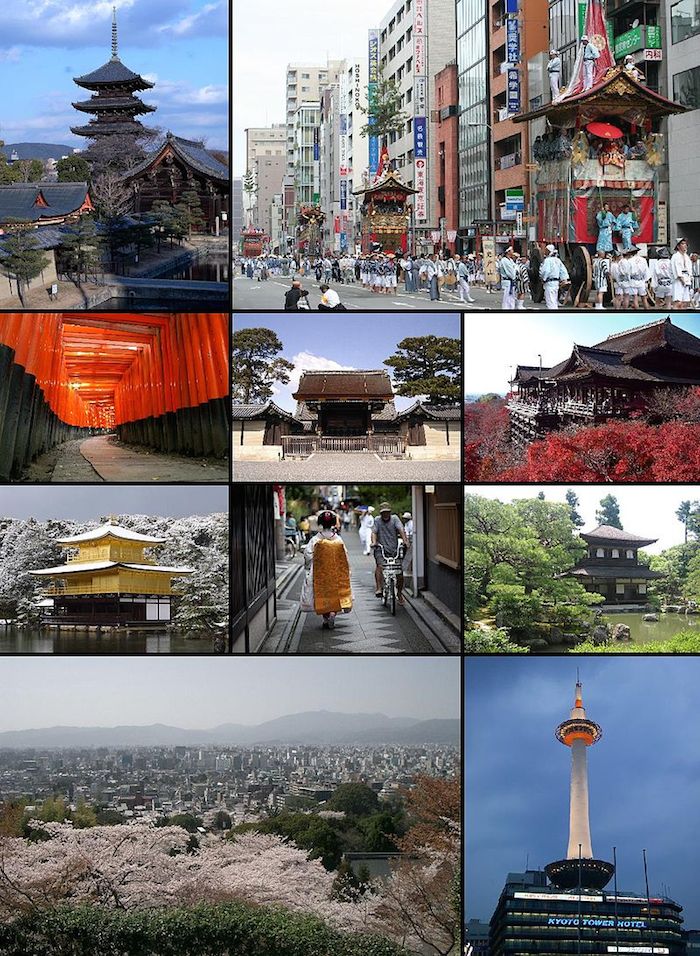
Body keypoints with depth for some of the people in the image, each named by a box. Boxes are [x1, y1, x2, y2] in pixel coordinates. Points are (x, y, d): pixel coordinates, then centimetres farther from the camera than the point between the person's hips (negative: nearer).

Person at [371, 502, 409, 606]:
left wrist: (405, 541, -24)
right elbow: (374, 532, -4)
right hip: (381, 549, -1)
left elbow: (401, 530, -8)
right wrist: (374, 542, -24)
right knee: (380, 565, -30)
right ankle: (379, 588, -30)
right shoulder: (377, 520, 6)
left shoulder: (394, 518, 4)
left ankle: (399, 593, 18)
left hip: (393, 550, 1)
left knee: (399, 572, -2)